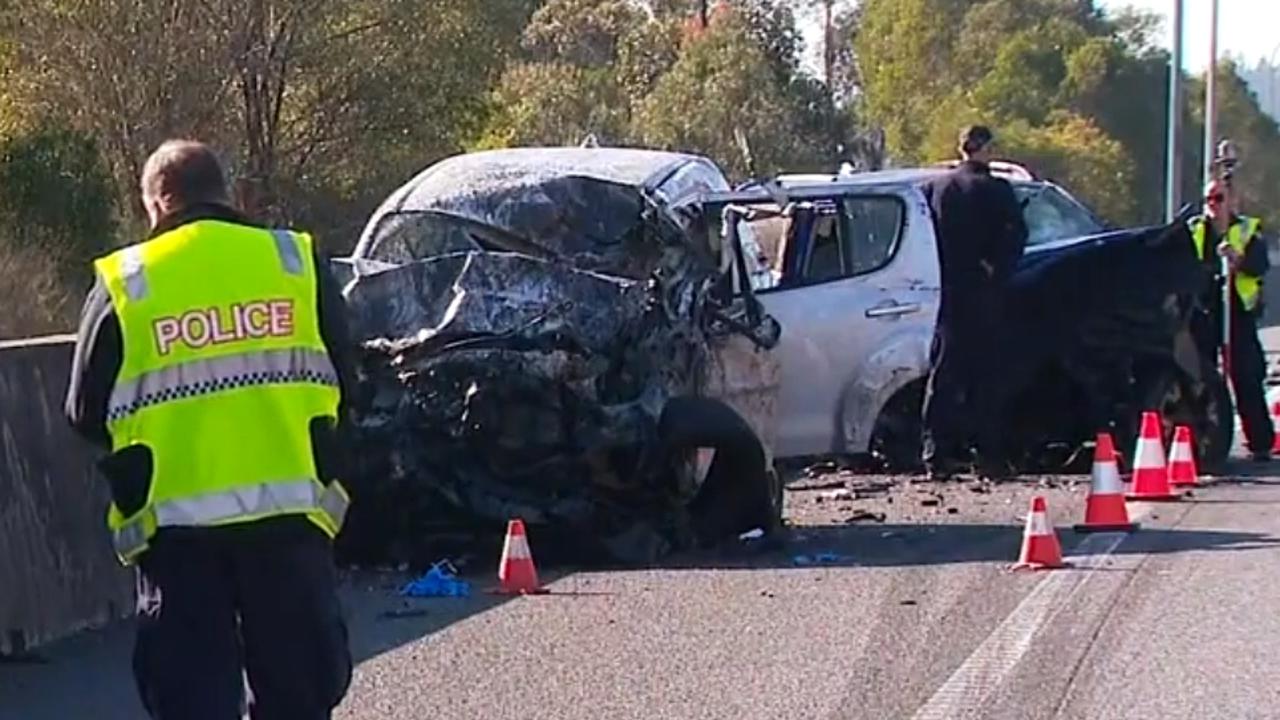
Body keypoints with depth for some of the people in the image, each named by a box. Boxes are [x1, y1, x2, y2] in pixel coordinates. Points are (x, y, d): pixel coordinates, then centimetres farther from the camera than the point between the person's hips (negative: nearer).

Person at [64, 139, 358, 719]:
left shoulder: (122, 284, 0)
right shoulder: (297, 262, 4)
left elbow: (86, 413, 5)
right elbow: (341, 382, 10)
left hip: (176, 518, -1)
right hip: (289, 507, 1)